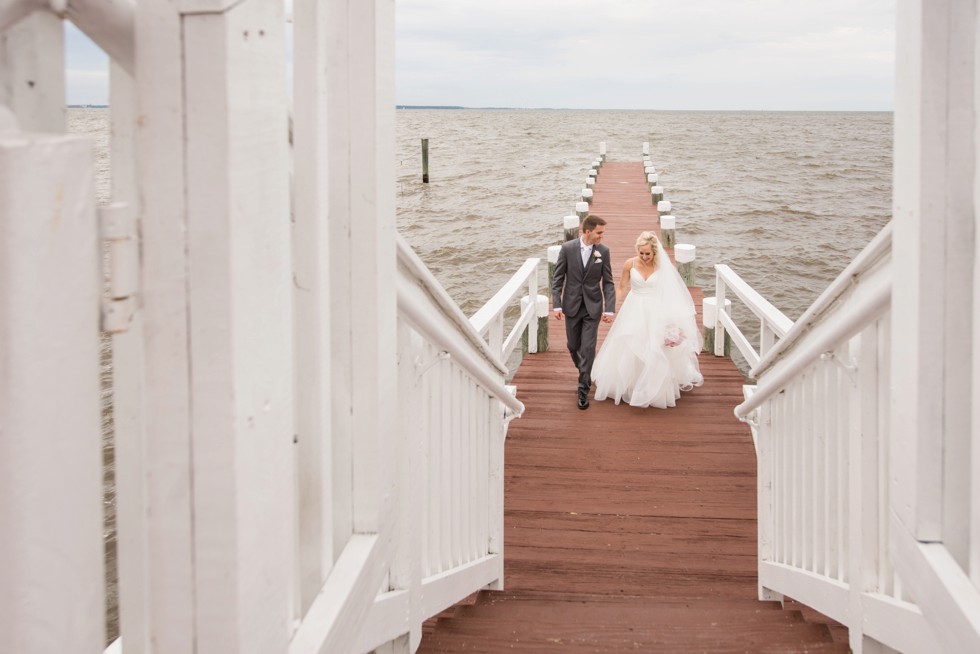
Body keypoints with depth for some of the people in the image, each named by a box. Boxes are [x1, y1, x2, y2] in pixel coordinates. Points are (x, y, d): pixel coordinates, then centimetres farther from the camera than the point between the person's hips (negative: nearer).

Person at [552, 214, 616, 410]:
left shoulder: (603, 251, -6)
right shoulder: (567, 248, -8)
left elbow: (608, 282, -3)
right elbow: (558, 278, -3)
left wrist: (609, 309, -11)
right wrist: (557, 305, -10)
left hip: (593, 307, -1)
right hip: (572, 306, 1)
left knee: (588, 348, -5)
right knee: (573, 346, 12)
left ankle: (583, 390, 3)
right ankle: (585, 373, 41)